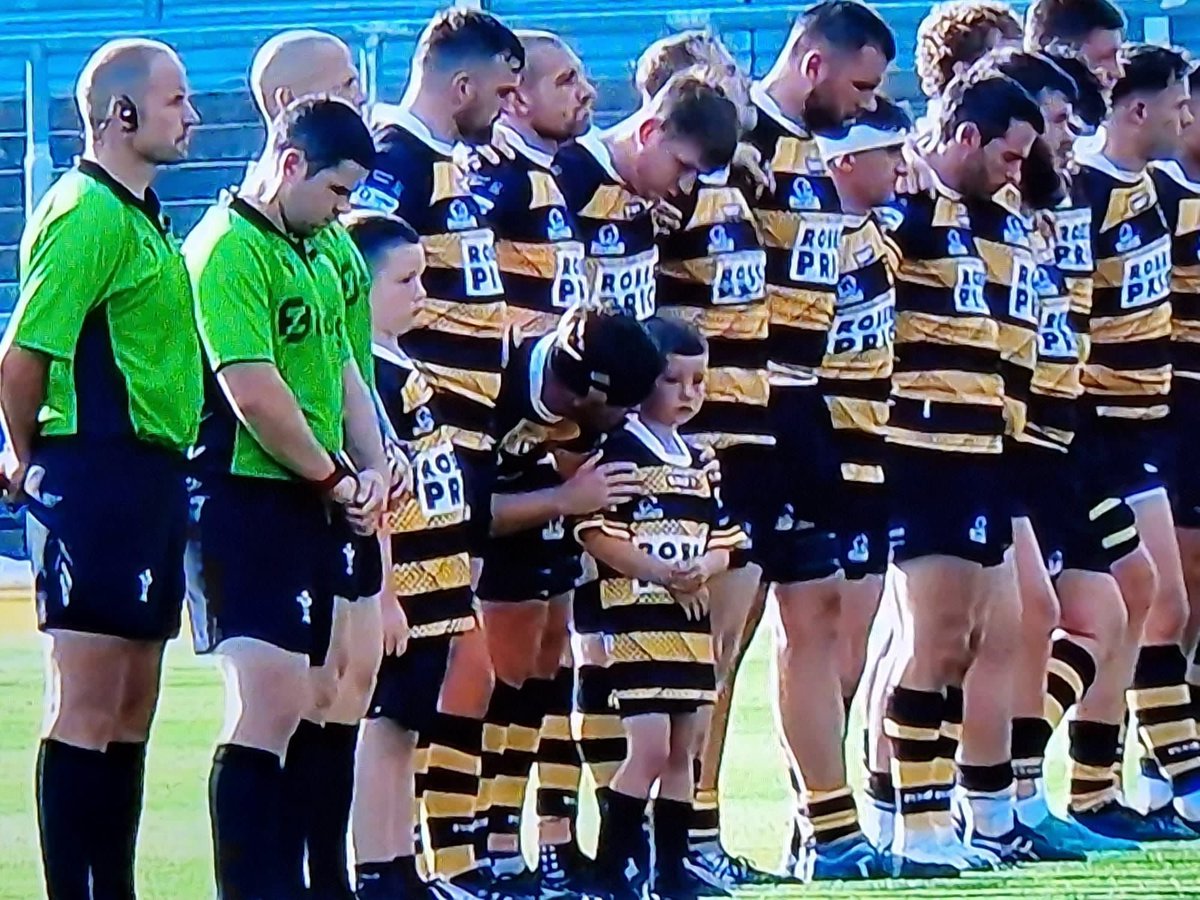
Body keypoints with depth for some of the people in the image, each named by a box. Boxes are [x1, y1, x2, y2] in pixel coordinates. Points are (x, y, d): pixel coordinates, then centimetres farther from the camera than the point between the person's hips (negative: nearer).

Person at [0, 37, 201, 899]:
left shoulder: (140, 216, 17)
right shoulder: (88, 215, -14)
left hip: (152, 474, 10)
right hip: (101, 473, -10)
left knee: (132, 708, 12)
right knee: (89, 707, -8)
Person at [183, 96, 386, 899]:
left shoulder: (317, 254, 17)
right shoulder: (229, 251, -14)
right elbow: (253, 391, -21)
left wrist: (371, 472, 7)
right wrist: (335, 478, -9)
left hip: (315, 507, 10)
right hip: (248, 501, -10)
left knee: (293, 709, 11)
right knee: (269, 705, -16)